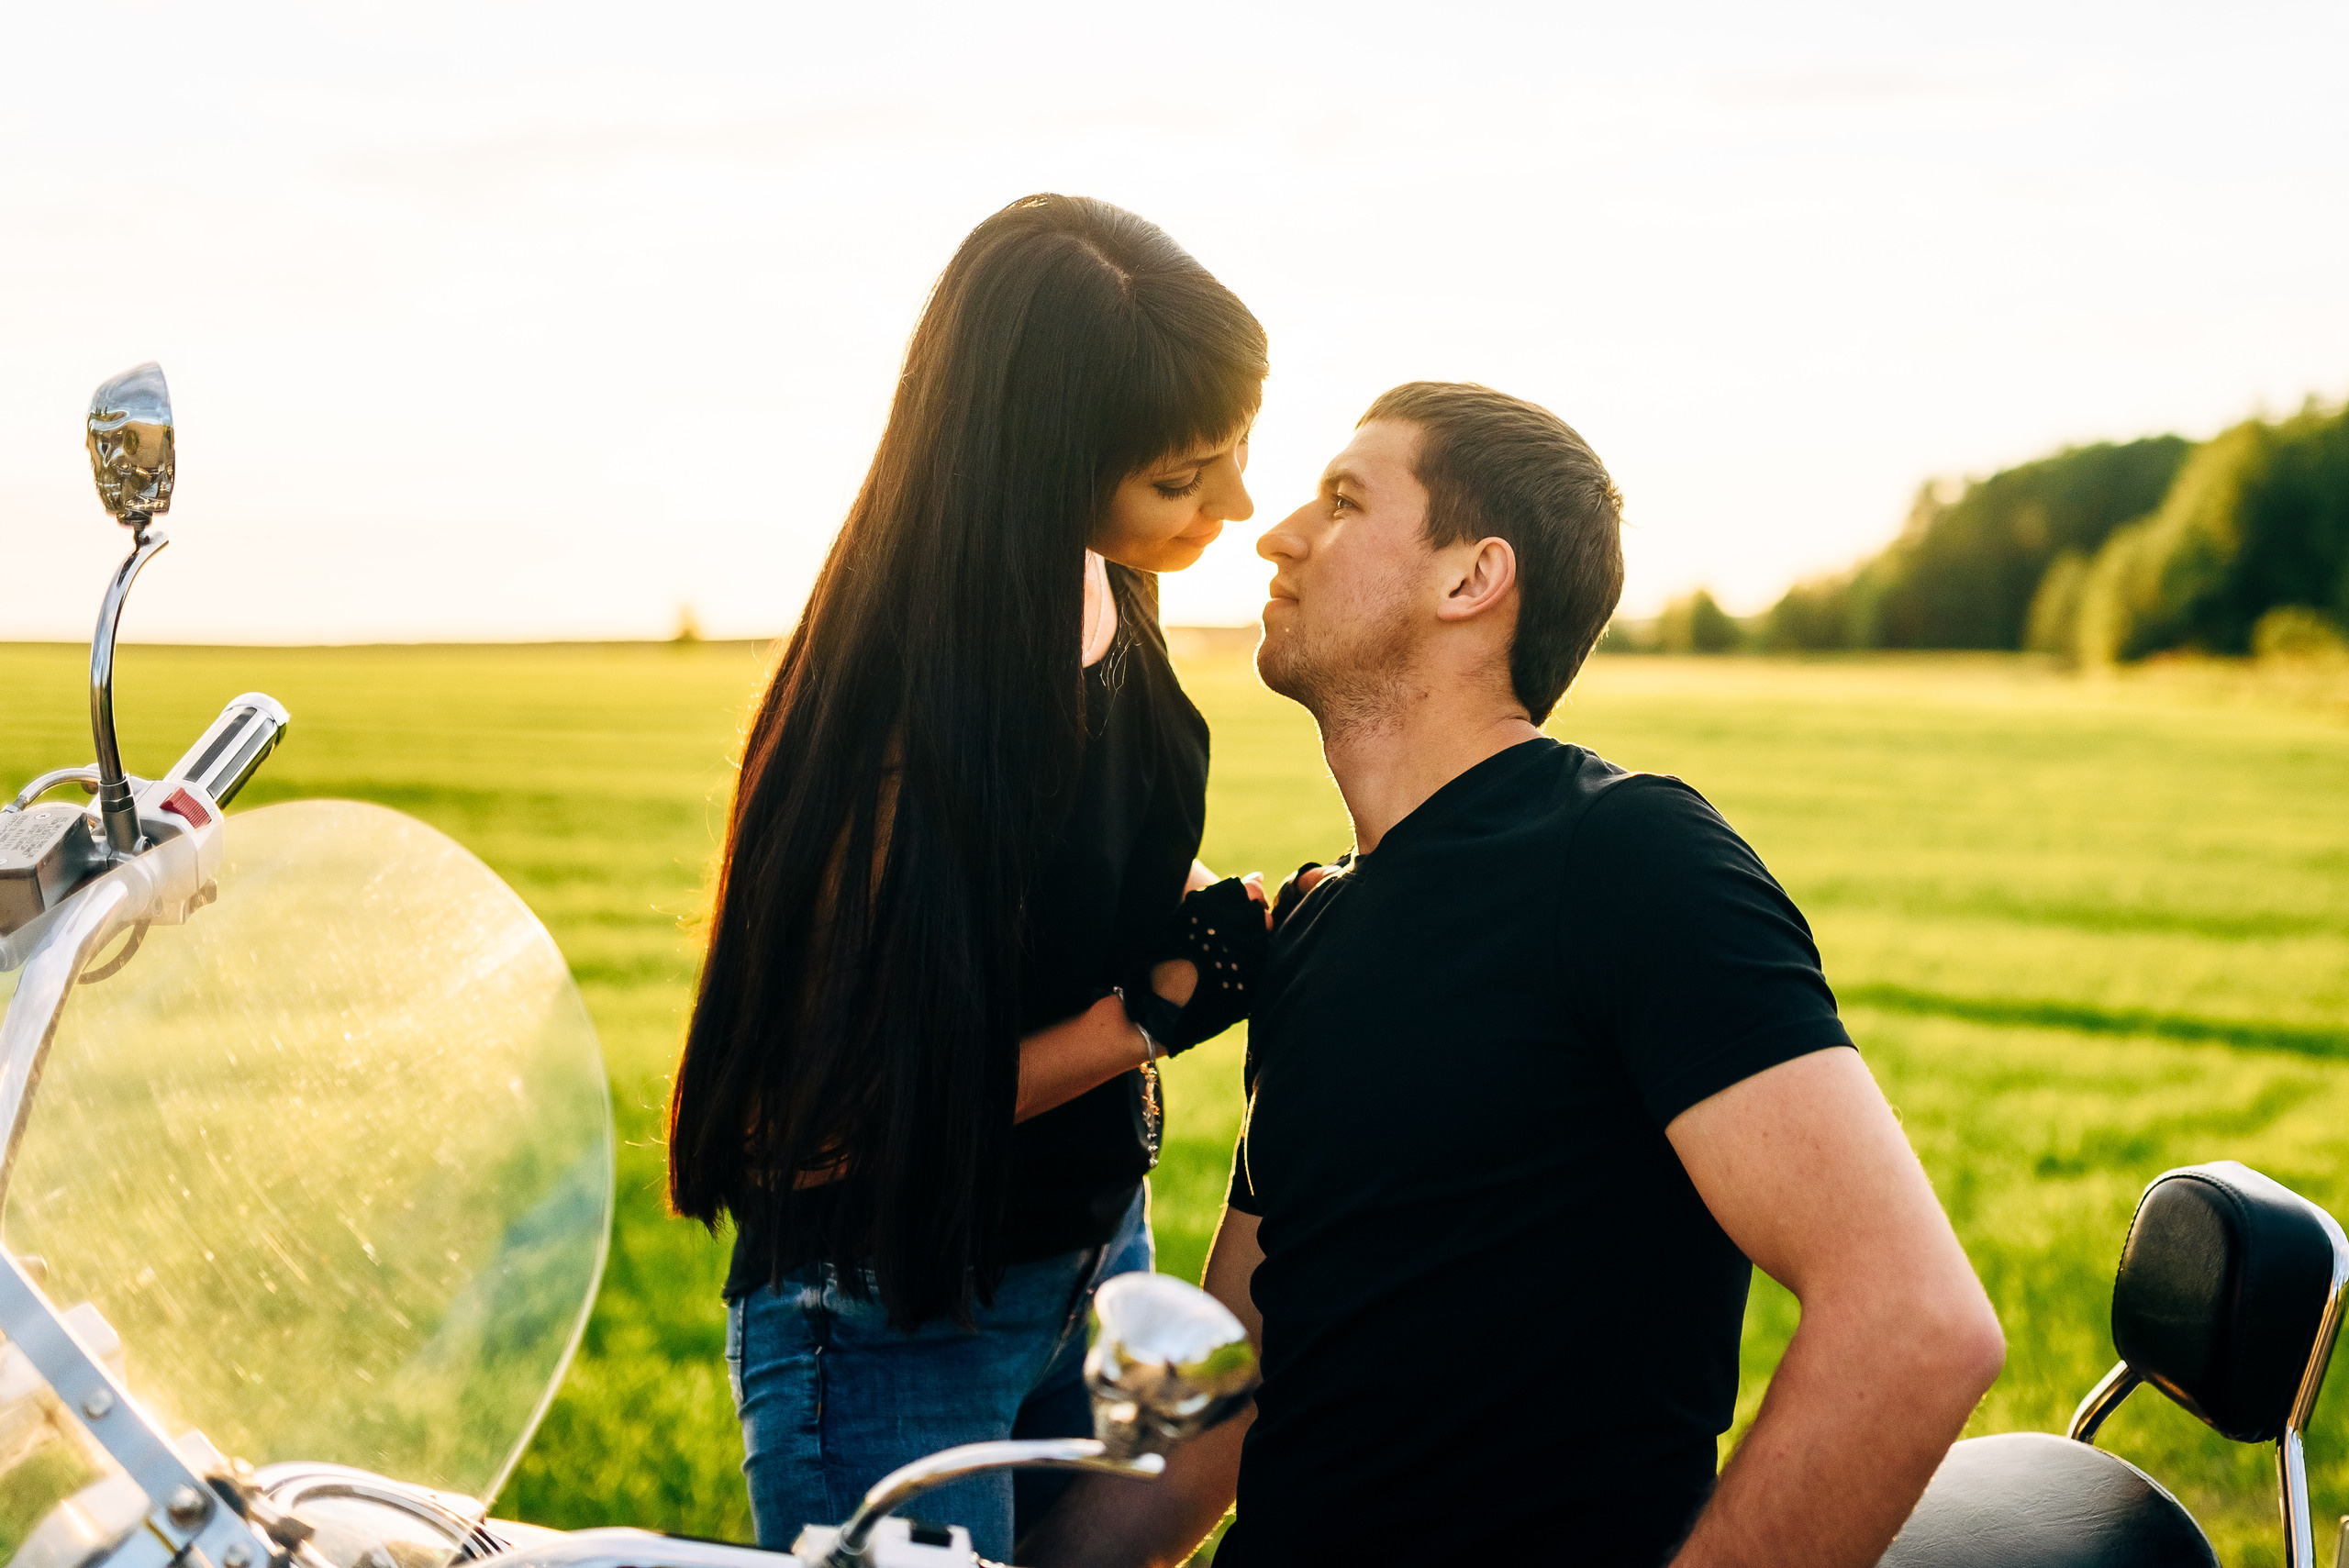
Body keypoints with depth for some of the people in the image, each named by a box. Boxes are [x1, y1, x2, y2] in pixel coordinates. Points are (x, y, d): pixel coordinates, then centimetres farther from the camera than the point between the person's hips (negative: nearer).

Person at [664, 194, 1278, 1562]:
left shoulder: (1106, 591, -5)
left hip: (1093, 1238, 8)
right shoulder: (906, 697, -29)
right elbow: (837, 1113, -24)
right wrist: (1153, 1015, -24)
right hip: (896, 1314, -8)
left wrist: (1252, 912, -4)